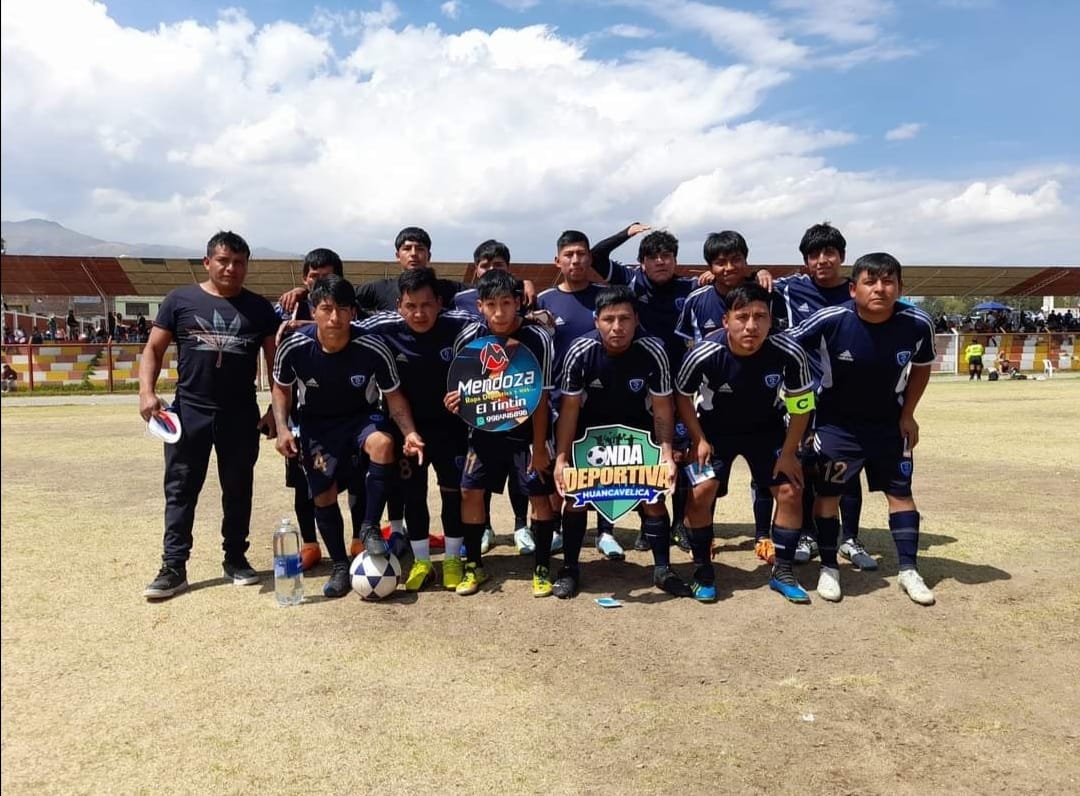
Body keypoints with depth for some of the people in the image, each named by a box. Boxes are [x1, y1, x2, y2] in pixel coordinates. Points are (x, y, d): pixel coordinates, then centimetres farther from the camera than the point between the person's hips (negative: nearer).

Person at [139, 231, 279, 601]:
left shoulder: (259, 308, 6)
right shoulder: (181, 300, 3)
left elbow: (275, 360, 9)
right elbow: (153, 349, 5)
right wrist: (147, 391, -10)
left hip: (241, 415, 1)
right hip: (189, 410, -1)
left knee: (238, 488, 9)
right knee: (180, 488, 2)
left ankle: (236, 557, 23)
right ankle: (173, 567, 9)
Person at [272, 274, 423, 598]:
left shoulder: (373, 349, -24)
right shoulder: (294, 347, -20)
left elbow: (393, 395, -10)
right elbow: (281, 387, 0)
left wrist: (410, 432, -25)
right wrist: (282, 428, -13)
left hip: (361, 417, -1)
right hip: (317, 425, 2)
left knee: (382, 443, -35)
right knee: (323, 496, -1)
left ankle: (370, 528, -16)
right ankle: (341, 566, 23)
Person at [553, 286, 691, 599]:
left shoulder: (653, 352, -24)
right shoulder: (580, 352, -24)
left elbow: (662, 407, -14)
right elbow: (570, 407, -16)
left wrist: (666, 453, -23)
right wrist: (561, 458, -18)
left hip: (637, 429, 0)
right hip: (591, 428, 0)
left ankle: (662, 569, 13)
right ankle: (569, 568, 13)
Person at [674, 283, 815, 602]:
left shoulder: (789, 353, -28)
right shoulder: (705, 354, -31)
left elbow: (801, 406, -11)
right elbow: (682, 395, -10)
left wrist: (788, 453, -9)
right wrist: (699, 440, -11)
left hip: (767, 428, 2)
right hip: (715, 429, -2)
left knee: (791, 490, -5)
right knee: (700, 491, -16)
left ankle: (782, 571, 15)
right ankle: (703, 570, 5)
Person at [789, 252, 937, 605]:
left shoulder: (917, 324, -18)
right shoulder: (831, 320, -26)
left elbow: (921, 369, 3)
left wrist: (907, 415, 1)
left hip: (889, 423, 2)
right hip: (836, 422, -2)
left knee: (900, 492, 5)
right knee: (827, 492, 0)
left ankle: (909, 570, 18)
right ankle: (829, 568, 16)